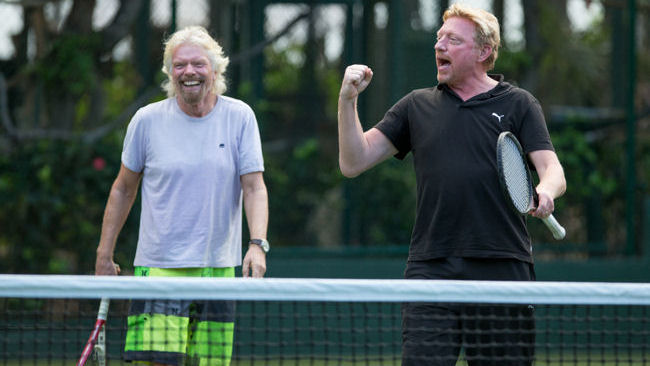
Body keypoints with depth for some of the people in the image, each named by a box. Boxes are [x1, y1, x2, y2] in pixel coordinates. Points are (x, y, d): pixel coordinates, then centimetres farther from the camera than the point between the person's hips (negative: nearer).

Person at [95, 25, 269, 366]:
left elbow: (254, 188, -1)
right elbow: (123, 189, 11)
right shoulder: (147, 120, 1)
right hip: (159, 265, -1)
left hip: (219, 266, 2)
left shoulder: (240, 117, 1)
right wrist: (104, 254, 10)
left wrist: (257, 244, -17)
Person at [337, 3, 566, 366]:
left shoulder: (518, 103, 10)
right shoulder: (416, 106, 16)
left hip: (502, 269, -1)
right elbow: (354, 162, 12)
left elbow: (553, 170, -1)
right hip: (431, 268, 1)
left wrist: (546, 191, -24)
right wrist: (348, 100, -2)